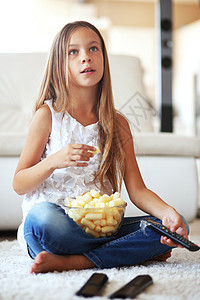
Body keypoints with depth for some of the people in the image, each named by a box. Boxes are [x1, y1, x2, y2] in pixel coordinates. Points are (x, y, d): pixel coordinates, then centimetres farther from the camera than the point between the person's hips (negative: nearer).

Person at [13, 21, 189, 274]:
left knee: (173, 228, -17)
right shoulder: (49, 114, 2)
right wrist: (53, 162, -19)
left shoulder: (118, 125, 10)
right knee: (42, 215, -38)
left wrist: (168, 212, -15)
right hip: (55, 225, -3)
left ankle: (70, 262, -23)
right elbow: (19, 185, 1)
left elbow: (137, 190, 6)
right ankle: (132, 251, -17)